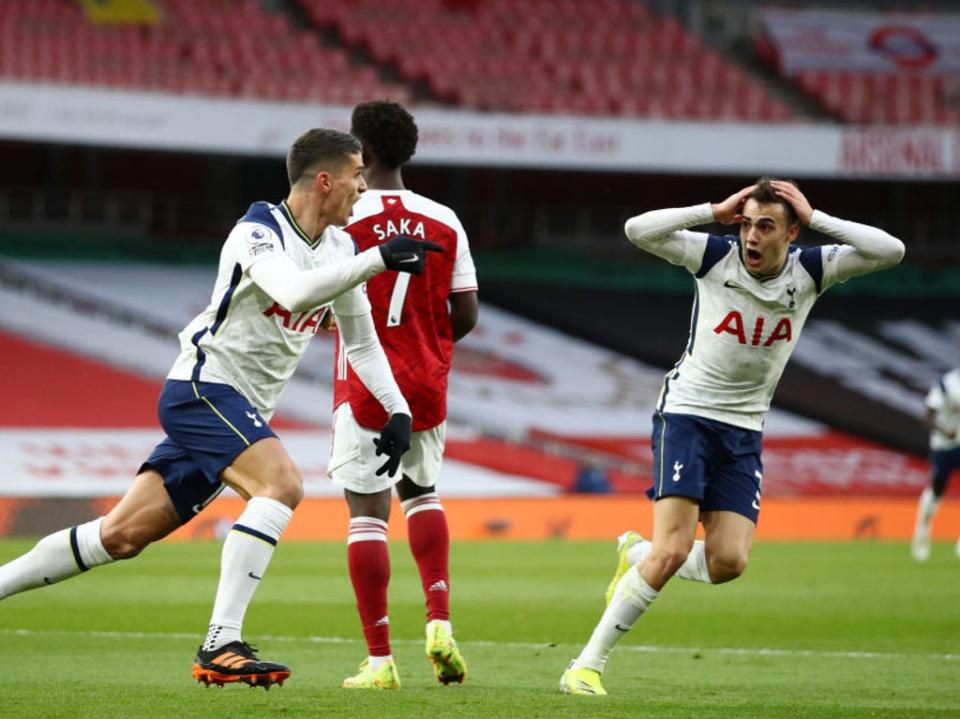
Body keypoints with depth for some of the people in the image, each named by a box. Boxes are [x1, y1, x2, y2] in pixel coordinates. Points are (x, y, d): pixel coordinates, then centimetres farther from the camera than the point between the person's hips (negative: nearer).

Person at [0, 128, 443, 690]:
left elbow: (361, 340, 19)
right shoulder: (258, 232, -15)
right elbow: (294, 290, -36)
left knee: (122, 536, 6)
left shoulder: (340, 247, 10)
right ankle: (221, 647, -31)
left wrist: (398, 408, 8)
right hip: (203, 388, -9)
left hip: (241, 412, 9)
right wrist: (377, 259, -36)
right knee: (282, 485, -29)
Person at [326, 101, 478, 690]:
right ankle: (440, 624, 7)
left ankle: (380, 660, -7)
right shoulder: (444, 222, 3)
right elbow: (466, 315, 3)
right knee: (423, 493, 25)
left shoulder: (346, 218, -9)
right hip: (426, 387, 4)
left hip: (365, 384, -4)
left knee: (367, 511, -2)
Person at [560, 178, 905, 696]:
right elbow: (638, 230, -19)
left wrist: (816, 218, -18)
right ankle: (588, 664, -11)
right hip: (687, 414, -4)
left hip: (744, 432, 4)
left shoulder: (810, 270, -3)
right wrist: (715, 210, -20)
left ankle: (636, 555, 22)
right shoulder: (715, 256, -10)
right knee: (674, 549, -18)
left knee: (728, 562, -10)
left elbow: (889, 251, -14)